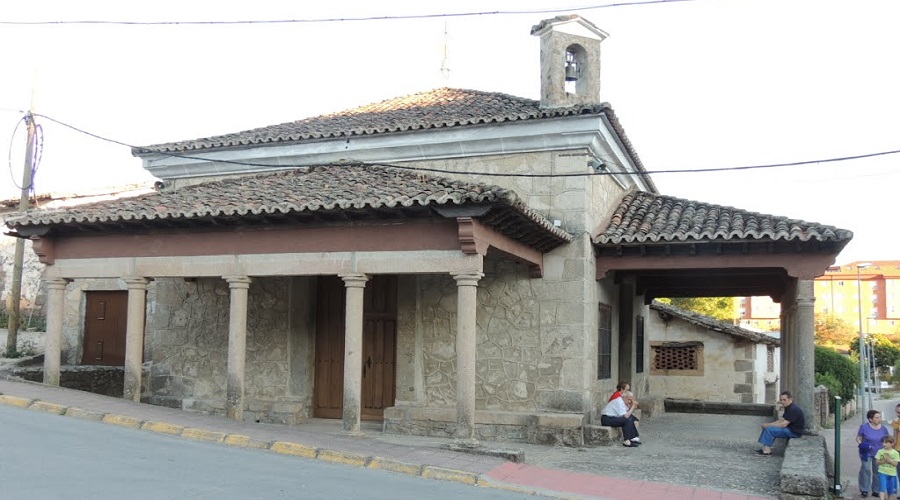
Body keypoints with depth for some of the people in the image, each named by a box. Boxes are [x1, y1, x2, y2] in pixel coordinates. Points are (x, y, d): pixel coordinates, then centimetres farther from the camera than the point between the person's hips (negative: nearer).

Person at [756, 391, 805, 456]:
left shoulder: (794, 409, -22)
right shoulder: (788, 408, 11)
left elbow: (783, 424, -26)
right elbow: (781, 420, 14)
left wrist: (769, 425, -16)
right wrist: (768, 424, -1)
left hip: (794, 432, -11)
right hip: (790, 429, 11)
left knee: (769, 429, -20)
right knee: (767, 427, 8)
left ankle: (766, 451, -13)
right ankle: (765, 448, 2)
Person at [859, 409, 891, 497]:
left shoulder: (883, 429, 0)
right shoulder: (864, 427, -9)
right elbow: (858, 438, -1)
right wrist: (861, 444, -21)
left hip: (879, 454, 3)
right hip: (866, 453, -3)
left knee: (877, 472, 9)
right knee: (866, 470, -11)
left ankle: (876, 490, 21)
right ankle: (864, 490, 1)